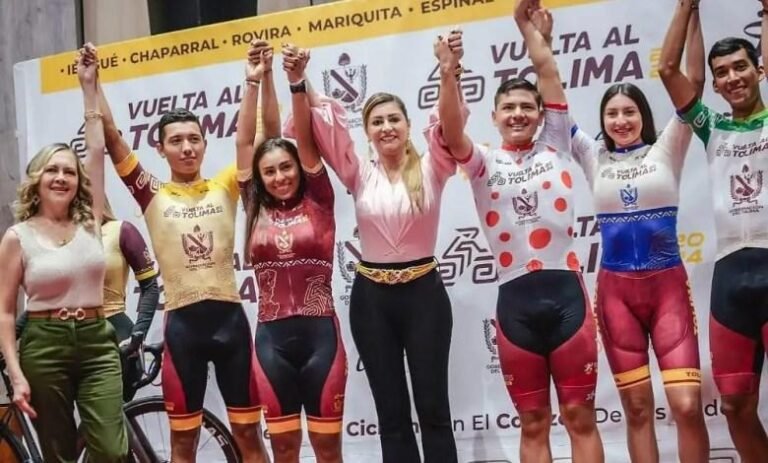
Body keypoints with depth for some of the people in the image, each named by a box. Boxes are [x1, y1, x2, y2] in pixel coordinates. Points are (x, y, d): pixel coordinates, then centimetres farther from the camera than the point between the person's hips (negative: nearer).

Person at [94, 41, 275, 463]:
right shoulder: (153, 195, 3)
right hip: (182, 323, -1)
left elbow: (268, 134, -2)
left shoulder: (225, 186, 6)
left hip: (229, 317, 1)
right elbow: (111, 137, -1)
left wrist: (261, 79, -13)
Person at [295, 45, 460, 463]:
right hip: (371, 298, 2)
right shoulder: (359, 175, 4)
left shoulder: (431, 169, 0)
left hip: (423, 293, -2)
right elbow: (326, 124, -6)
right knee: (391, 411, 8)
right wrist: (300, 84, -21)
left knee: (433, 406, 4)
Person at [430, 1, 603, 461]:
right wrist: (449, 73, -25)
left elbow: (547, 69, 7)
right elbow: (451, 134, -13)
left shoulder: (556, 147, 10)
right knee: (533, 423, 8)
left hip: (565, 291, 0)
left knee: (580, 415, 3)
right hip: (516, 301, 0)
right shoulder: (484, 164, 8)